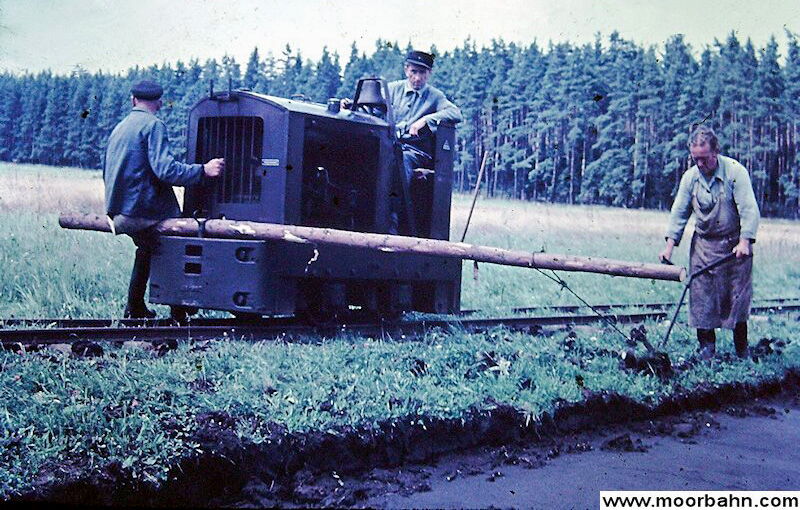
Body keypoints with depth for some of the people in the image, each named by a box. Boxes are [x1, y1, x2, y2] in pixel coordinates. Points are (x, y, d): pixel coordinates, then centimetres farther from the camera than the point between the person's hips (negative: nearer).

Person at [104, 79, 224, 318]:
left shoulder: (119, 128, 18)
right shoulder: (153, 125, -9)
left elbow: (107, 173, 27)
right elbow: (165, 169, -23)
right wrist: (203, 170, -23)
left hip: (118, 214, 9)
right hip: (146, 213, -9)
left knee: (147, 248, 27)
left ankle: (135, 308, 31)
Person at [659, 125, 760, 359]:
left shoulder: (735, 171, -13)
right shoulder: (690, 177, 0)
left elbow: (749, 209, -15)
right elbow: (679, 212, 7)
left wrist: (744, 242, -25)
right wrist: (669, 245, 1)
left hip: (734, 244, -3)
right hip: (703, 244, 3)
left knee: (737, 295, 1)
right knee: (701, 295, -2)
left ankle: (741, 348, 15)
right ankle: (706, 344, 7)